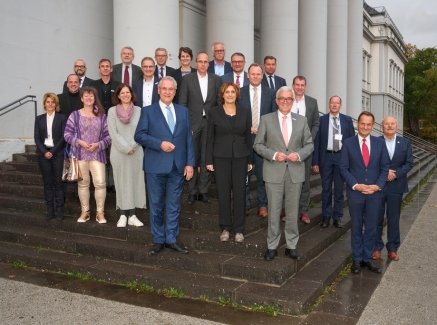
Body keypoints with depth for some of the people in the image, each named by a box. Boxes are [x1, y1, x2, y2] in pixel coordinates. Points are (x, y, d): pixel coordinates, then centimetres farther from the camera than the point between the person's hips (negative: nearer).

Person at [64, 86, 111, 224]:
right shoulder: (75, 115, 4)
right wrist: (79, 142, -14)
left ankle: (100, 212, 4)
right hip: (80, 154, 1)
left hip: (97, 154, 0)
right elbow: (67, 134, 0)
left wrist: (98, 144, -13)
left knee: (100, 183, -9)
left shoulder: (102, 116, 6)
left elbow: (108, 136, 3)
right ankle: (85, 211, 20)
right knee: (83, 183, 9)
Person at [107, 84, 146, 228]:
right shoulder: (112, 111, 2)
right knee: (121, 182, 3)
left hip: (136, 152, 1)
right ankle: (122, 215, 9)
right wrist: (126, 148, -11)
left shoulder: (139, 110, 6)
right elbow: (113, 132, -4)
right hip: (119, 152, -1)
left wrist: (133, 147, -11)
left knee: (135, 181, 2)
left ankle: (132, 215, 8)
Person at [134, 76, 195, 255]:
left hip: (178, 166, 2)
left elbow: (188, 138, 7)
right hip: (156, 166, -2)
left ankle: (171, 239, 20)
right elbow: (139, 135, -6)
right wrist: (160, 144, -18)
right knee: (156, 204, 7)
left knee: (174, 205, 8)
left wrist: (190, 163, 0)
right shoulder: (148, 111, 2)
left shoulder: (183, 111, 10)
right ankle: (158, 240, 20)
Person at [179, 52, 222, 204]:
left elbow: (219, 102, 6)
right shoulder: (187, 79, 2)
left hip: (210, 122, 1)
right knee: (192, 157, 4)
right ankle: (192, 191, 13)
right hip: (193, 122, -1)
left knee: (206, 158, 4)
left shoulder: (216, 79, 6)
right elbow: (182, 103, 0)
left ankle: (203, 190, 13)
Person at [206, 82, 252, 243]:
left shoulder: (245, 112, 4)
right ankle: (225, 228, 17)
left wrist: (250, 160, 4)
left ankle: (239, 229, 15)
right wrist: (209, 160, -4)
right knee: (223, 193, 4)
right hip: (221, 157, -1)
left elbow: (248, 137, 7)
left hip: (240, 157, 1)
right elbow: (210, 138, 1)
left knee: (239, 193, 3)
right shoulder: (214, 112, 0)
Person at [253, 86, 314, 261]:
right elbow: (258, 145, 0)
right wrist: (273, 154, -15)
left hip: (295, 172, 2)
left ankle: (291, 246, 22)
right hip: (274, 172, -2)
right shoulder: (266, 119, 1)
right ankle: (272, 247, 17)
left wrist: (299, 154, -11)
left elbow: (309, 144, 9)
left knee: (293, 211, 10)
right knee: (274, 211, 5)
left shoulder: (301, 120, 7)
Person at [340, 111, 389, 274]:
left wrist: (378, 185, -11)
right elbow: (343, 168, -4)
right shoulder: (348, 143, -3)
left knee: (371, 227, 10)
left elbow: (385, 167, 3)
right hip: (355, 192, -2)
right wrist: (355, 185, -16)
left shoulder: (380, 143, 3)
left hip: (375, 193, 2)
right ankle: (357, 259, 22)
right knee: (356, 227, 10)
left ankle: (367, 258, 24)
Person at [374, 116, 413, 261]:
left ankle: (392, 248, 21)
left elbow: (409, 163, -1)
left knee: (394, 218, 9)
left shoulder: (405, 143, 4)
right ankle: (376, 247, 19)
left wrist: (395, 174, -15)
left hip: (396, 186, 2)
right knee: (377, 218, 7)